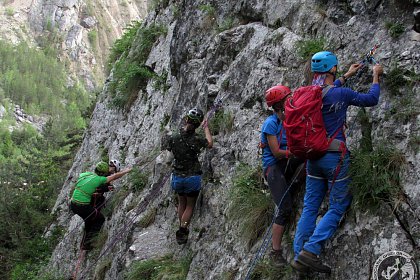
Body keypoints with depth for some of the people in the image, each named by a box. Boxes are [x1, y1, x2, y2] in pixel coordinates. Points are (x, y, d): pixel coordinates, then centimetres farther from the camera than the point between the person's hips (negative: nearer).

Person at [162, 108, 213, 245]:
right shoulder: (196, 140, -18)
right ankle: (182, 231, 5)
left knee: (181, 203, 23)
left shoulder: (173, 138, -12)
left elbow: (163, 146, 9)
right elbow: (210, 144, 2)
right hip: (192, 178, -3)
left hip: (177, 177, 3)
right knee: (190, 206, 13)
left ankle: (182, 230, 31)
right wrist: (206, 128, 13)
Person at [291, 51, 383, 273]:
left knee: (310, 207, 9)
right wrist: (376, 76, 18)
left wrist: (347, 76, 37)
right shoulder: (342, 94, -13)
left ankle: (300, 254, 7)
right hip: (335, 157, -6)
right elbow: (371, 99, 3)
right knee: (337, 207, 2)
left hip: (313, 156, 6)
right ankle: (310, 250, -11)